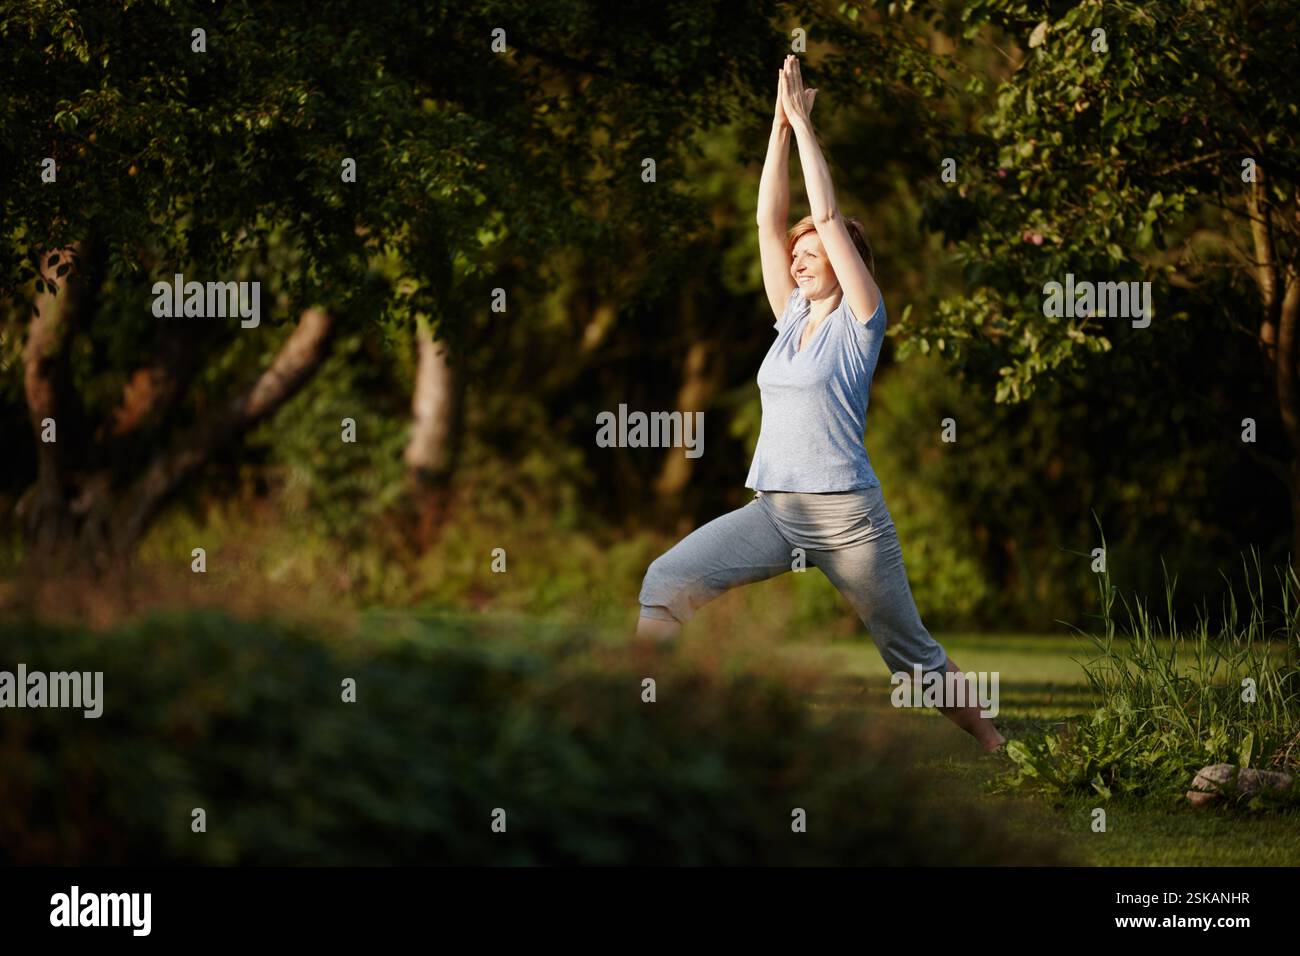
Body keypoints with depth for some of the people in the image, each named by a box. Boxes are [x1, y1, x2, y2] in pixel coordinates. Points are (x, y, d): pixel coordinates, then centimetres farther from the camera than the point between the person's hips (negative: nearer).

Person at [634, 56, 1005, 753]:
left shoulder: (860, 321, -4)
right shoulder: (792, 317, 13)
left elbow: (827, 216, -10)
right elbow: (769, 221, 8)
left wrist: (804, 121, -7)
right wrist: (780, 125, 3)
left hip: (846, 514, -5)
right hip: (772, 510, 5)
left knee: (909, 648, 5)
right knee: (668, 580, -15)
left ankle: (990, 744, 22)